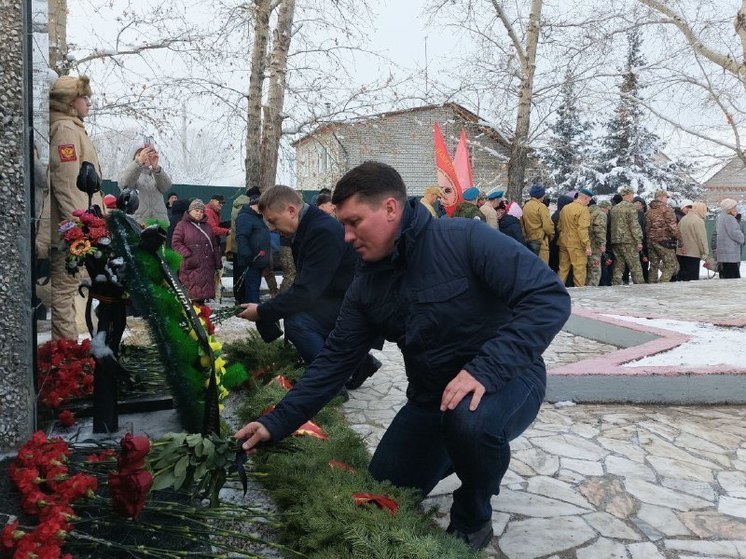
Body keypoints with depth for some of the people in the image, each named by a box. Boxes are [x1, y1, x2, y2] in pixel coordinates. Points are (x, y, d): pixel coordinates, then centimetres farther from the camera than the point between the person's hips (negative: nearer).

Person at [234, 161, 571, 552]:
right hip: (432, 396, 6)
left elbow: (550, 297, -29)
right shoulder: (367, 285, -3)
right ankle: (466, 453, 31)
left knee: (472, 419, -39)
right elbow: (334, 360, 0)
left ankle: (473, 520, -7)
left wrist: (485, 369, -38)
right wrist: (277, 423, -6)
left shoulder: (465, 239, -23)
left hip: (505, 378, -6)